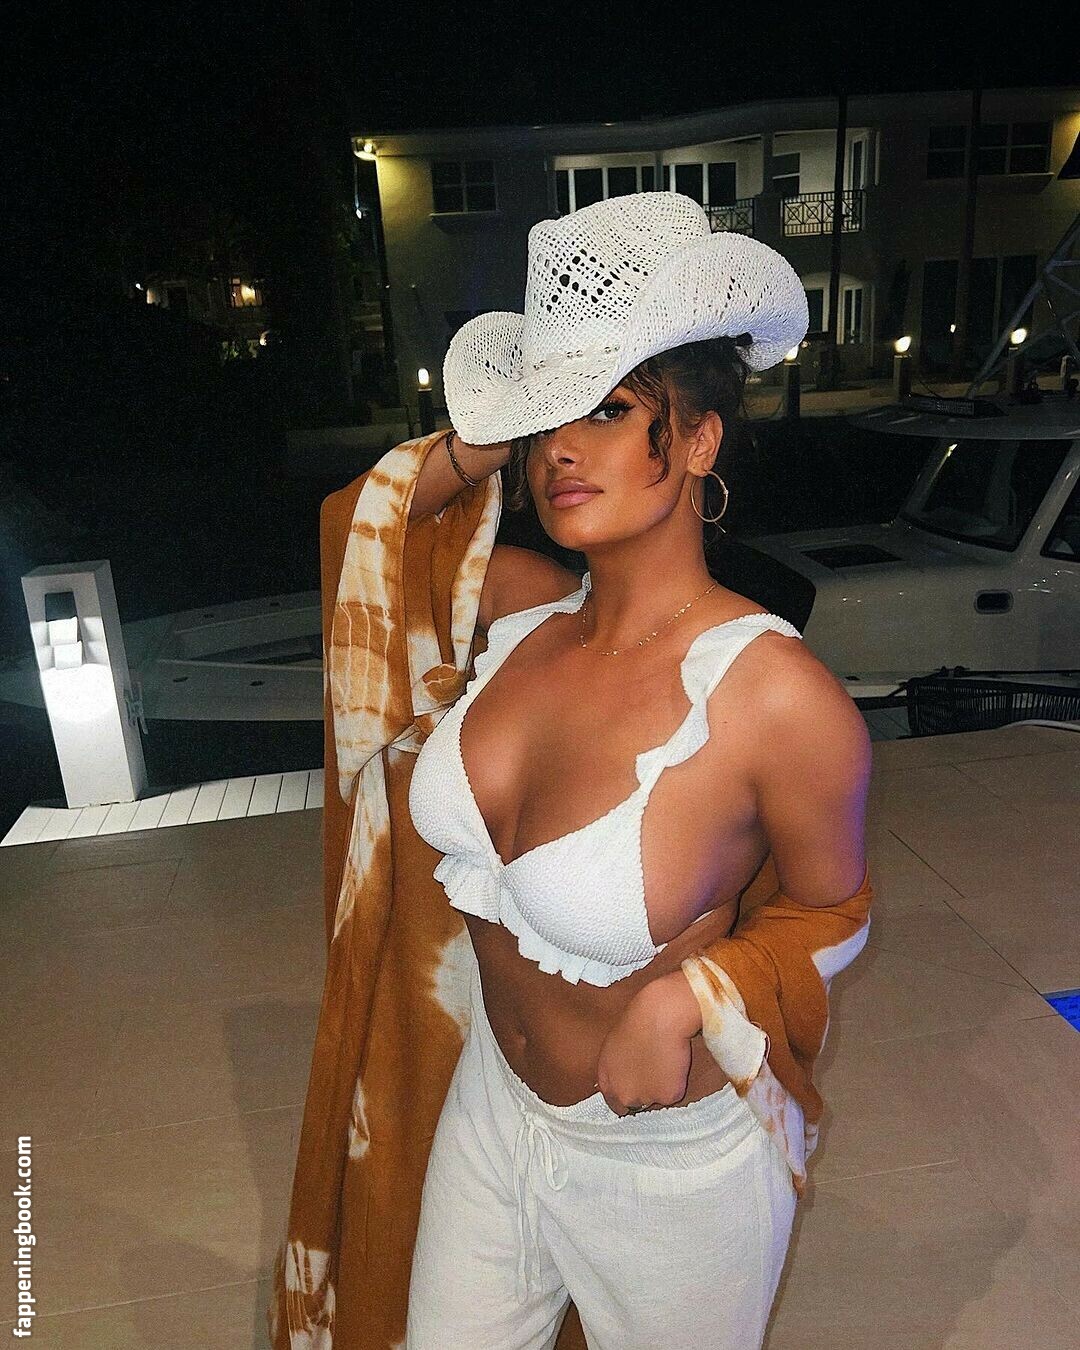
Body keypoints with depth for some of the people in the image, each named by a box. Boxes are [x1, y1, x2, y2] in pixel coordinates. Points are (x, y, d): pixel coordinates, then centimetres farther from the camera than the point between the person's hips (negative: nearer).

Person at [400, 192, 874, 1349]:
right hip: (491, 1102, 5)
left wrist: (686, 992, -26)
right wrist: (471, 451, -11)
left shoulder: (777, 698, -28)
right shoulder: (523, 609, -13)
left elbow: (831, 912, -11)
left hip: (669, 1159, -4)